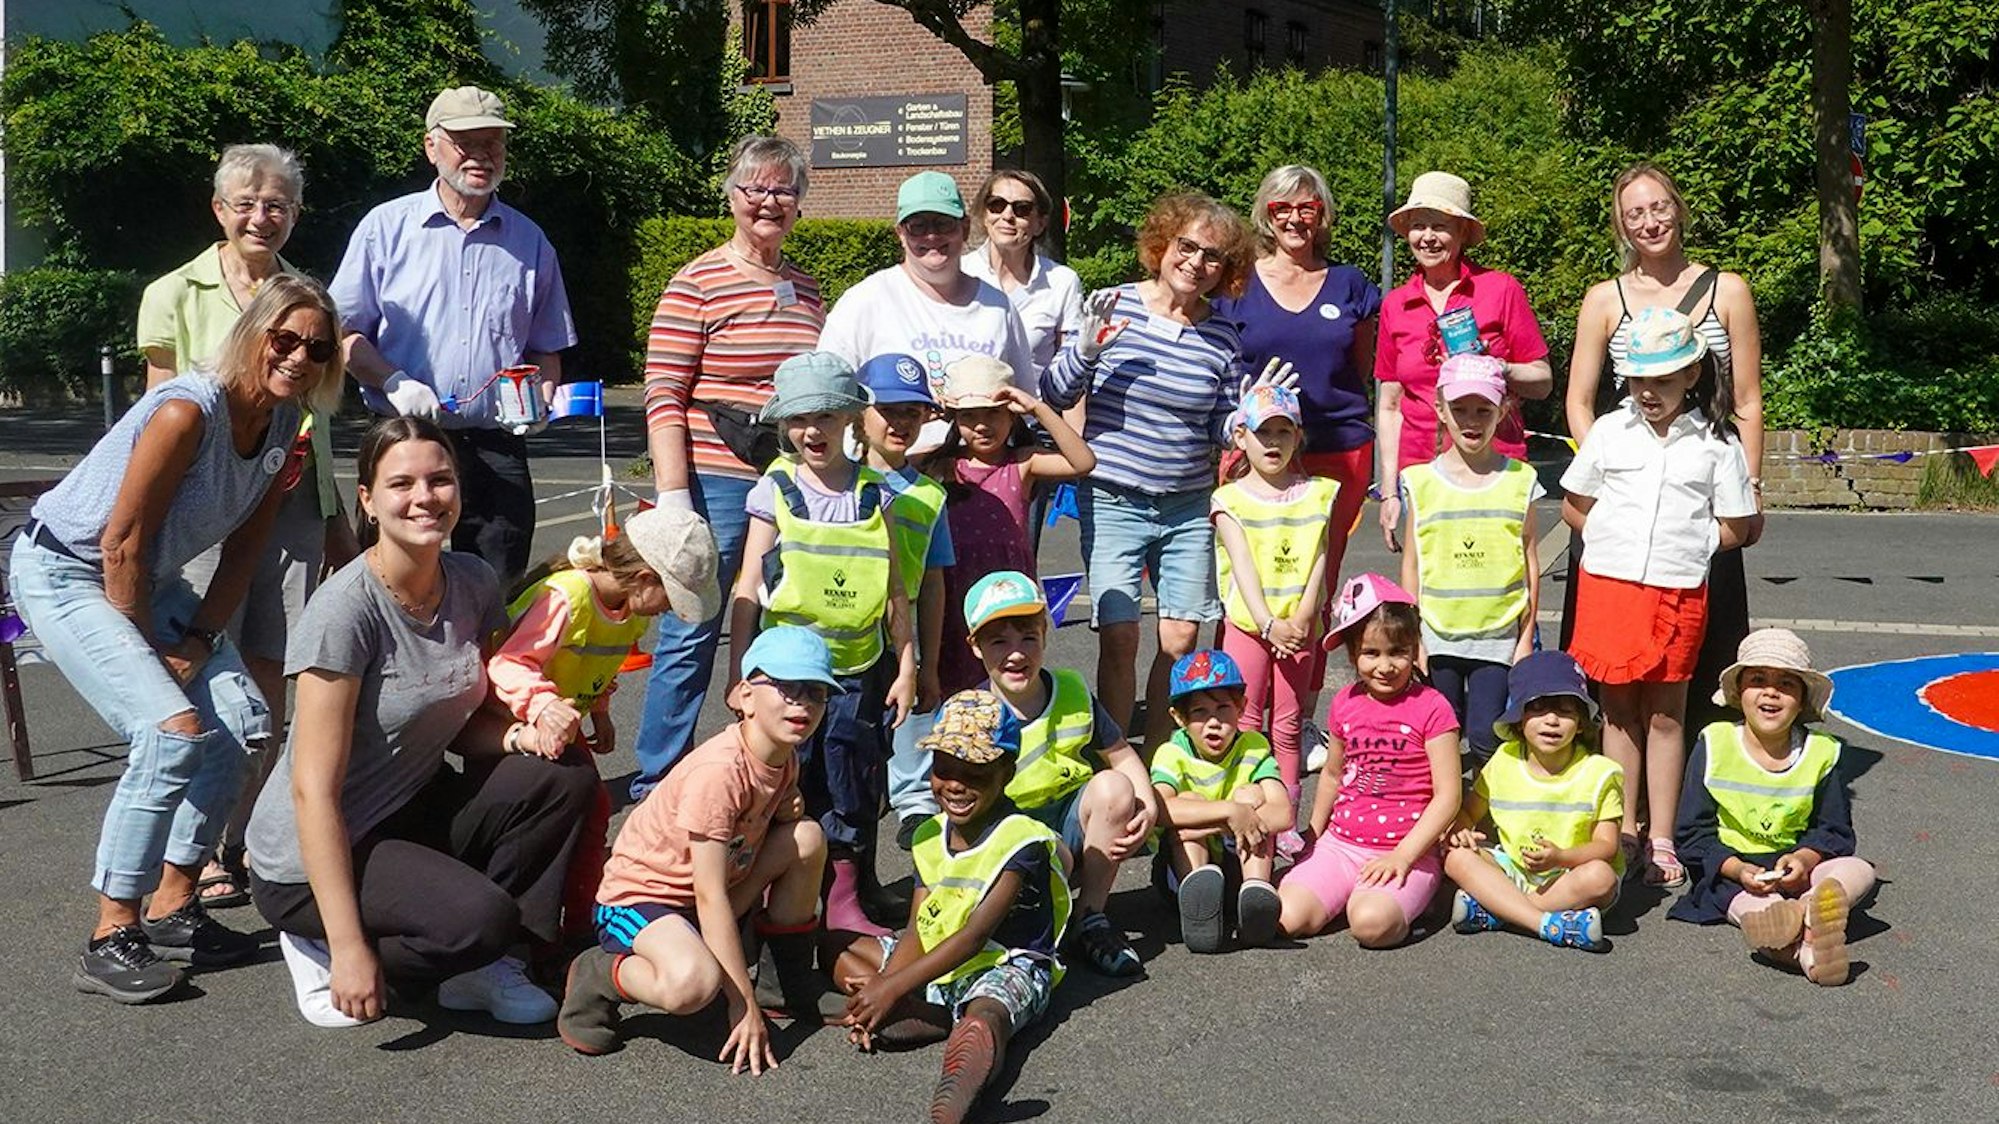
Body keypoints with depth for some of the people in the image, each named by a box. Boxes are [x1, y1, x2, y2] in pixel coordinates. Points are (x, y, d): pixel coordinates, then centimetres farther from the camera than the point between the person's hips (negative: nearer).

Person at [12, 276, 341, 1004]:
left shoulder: (284, 425, -4)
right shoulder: (188, 411, -28)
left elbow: (244, 546, 2)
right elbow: (121, 544, -24)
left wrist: (199, 639, -6)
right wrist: (147, 654, -15)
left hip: (148, 580, 8)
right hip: (62, 571, -8)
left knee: (241, 719, -5)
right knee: (173, 729, -22)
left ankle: (172, 911, 7)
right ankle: (110, 940, -14)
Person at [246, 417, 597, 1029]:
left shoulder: (474, 583, -2)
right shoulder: (346, 609, -22)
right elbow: (314, 789, -23)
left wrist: (516, 733, -14)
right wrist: (348, 946, -26)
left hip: (413, 814, 7)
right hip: (310, 860, -7)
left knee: (565, 779, -13)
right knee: (479, 916, -29)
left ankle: (478, 966, 0)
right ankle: (322, 950, -1)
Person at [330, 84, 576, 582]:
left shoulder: (530, 242, 14)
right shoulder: (386, 227, 7)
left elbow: (547, 350, 18)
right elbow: (343, 333, 5)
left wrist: (538, 399, -3)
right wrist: (394, 382, -13)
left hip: (497, 449, 2)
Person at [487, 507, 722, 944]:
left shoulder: (631, 606, -5)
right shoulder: (566, 597, -33)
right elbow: (508, 663, -38)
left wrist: (600, 713, 15)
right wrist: (544, 706, -52)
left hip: (567, 722, 9)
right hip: (520, 722, -8)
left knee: (592, 808, 5)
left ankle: (581, 918, 17)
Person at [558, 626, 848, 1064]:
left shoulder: (785, 759, -2)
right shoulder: (719, 771, -27)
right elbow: (710, 896, -27)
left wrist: (788, 807, -7)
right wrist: (745, 1005, -26)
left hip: (715, 890, 8)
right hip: (639, 896, -8)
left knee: (807, 838, -10)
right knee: (693, 983, -38)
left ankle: (795, 982, 7)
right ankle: (601, 974, -6)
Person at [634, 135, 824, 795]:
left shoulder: (807, 289, 14)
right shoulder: (698, 283, -4)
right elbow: (664, 398, -9)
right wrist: (674, 495, -15)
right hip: (716, 486, -6)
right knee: (690, 638, 0)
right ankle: (656, 788, 11)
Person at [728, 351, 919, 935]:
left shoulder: (875, 493, 4)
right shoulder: (775, 492, -1)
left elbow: (895, 592, 8)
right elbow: (747, 591, 0)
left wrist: (906, 667, 6)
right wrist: (738, 675, -2)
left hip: (859, 668, 2)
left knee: (855, 787, 7)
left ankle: (849, 893, 19)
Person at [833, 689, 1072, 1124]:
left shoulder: (1021, 841, -14)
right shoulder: (929, 836, 8)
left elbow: (973, 937, -20)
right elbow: (917, 931, 2)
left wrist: (892, 988, -24)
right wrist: (883, 985, -18)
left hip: (1008, 965, -8)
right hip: (935, 962, 8)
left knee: (985, 1016, -40)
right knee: (842, 955, -2)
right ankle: (942, 1020, -25)